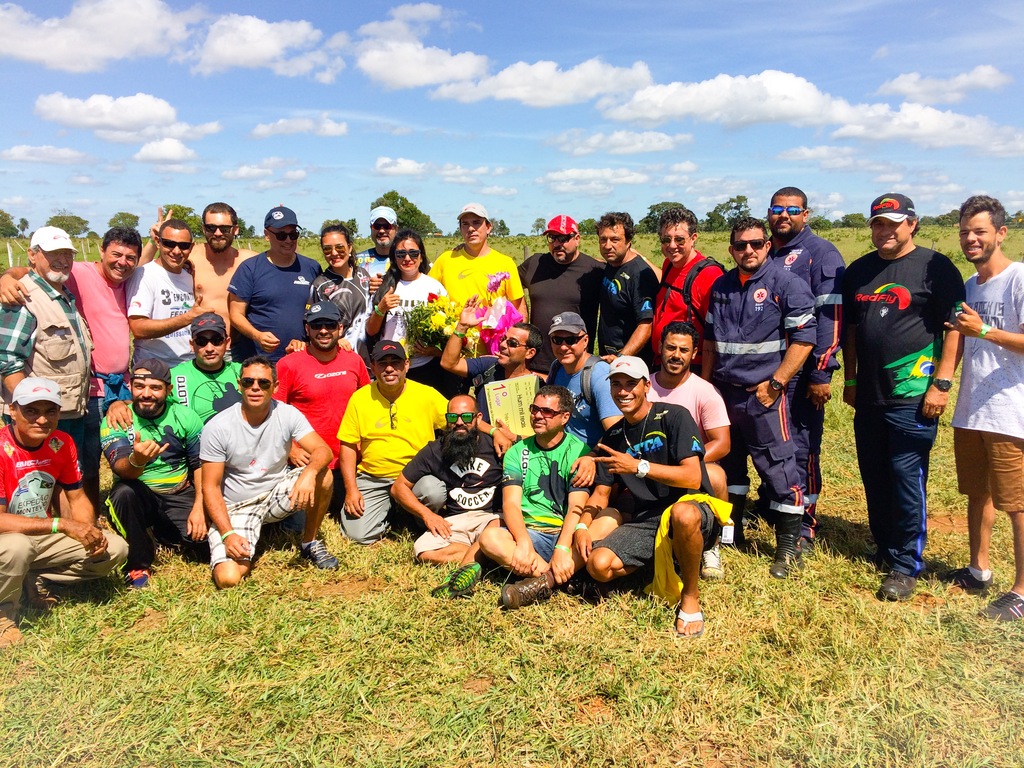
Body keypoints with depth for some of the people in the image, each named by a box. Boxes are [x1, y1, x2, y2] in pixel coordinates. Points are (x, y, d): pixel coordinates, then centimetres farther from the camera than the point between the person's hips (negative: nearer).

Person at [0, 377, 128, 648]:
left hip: (43, 536, 6)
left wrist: (90, 531, -19)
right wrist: (62, 524, -32)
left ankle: (34, 580, 4)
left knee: (115, 549, -9)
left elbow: (78, 498, 1)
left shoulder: (62, 443, -6)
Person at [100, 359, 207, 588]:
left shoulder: (185, 417, -2)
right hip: (139, 497, -2)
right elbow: (121, 469, -23)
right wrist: (137, 460, -48)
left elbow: (202, 465, 0)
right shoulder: (115, 421, -8)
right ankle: (138, 564, -13)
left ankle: (163, 533, 17)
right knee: (124, 492, -36)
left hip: (180, 496, 2)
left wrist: (199, 507, -12)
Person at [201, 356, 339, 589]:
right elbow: (211, 487, -12)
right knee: (228, 578, -23)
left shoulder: (288, 414, -10)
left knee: (323, 476, -26)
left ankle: (309, 543, -1)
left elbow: (323, 451, -19)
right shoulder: (217, 427, -15)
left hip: (277, 493, 2)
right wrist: (228, 534, -23)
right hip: (235, 507, -2)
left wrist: (309, 473, -43)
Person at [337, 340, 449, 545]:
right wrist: (351, 489, -6)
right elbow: (348, 446, 2)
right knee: (357, 533, -14)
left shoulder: (427, 395, -4)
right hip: (372, 479, 1)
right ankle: (389, 512, 19)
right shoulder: (359, 398, -1)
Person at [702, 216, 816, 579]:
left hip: (764, 394, -6)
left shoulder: (786, 284, -6)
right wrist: (706, 384, 15)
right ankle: (731, 530, 32)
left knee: (778, 468, -3)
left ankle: (788, 546, 9)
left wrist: (775, 384, -15)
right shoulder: (721, 286, 11)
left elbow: (803, 338, -11)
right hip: (723, 392, 6)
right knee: (728, 462, 15)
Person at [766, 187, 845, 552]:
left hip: (801, 373, -6)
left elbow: (831, 317, -11)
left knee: (800, 450, 0)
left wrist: (821, 374, -16)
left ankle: (803, 528, 11)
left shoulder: (821, 253, -4)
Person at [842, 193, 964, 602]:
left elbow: (955, 328, -7)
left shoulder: (936, 267, -4)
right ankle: (885, 549, 28)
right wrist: (850, 379, 16)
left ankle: (906, 565, 8)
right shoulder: (859, 271, 13)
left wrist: (941, 383, -13)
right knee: (874, 477, 13)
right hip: (869, 396, 6)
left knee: (907, 479, -4)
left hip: (913, 396, -6)